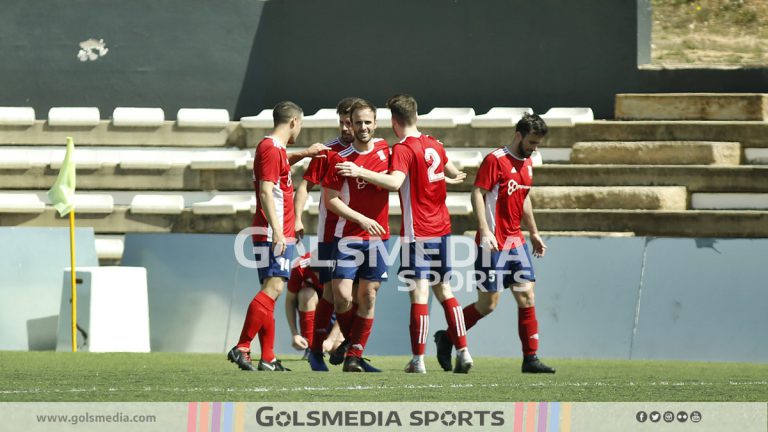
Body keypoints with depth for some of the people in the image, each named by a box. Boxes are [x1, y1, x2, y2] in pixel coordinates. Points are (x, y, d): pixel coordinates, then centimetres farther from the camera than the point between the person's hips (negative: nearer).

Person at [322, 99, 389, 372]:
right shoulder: (340, 159, -6)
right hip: (348, 236, -3)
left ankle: (354, 356, 7)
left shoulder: (385, 149, 6)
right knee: (342, 296, -11)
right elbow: (330, 199, -7)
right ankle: (353, 345, 12)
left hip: (377, 237, 3)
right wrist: (361, 219, -14)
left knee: (368, 297, 2)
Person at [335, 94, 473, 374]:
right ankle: (463, 352, 10)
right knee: (444, 291, 14)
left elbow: (395, 182, -29)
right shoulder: (434, 145, 11)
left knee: (419, 294, -7)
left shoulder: (403, 149, -11)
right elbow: (455, 174, 29)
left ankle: (418, 360, -8)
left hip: (418, 232, -7)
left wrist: (361, 172, -34)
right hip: (441, 228, 7)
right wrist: (451, 179, 53)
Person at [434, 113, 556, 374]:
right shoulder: (496, 160, -11)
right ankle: (446, 339, 17)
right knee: (488, 303, -4)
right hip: (493, 243, -8)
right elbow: (477, 194, -16)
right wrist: (485, 230, -25)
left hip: (516, 242, 8)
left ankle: (530, 359, 1)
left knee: (526, 297, -1)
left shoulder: (527, 164, 14)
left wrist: (533, 233, 25)